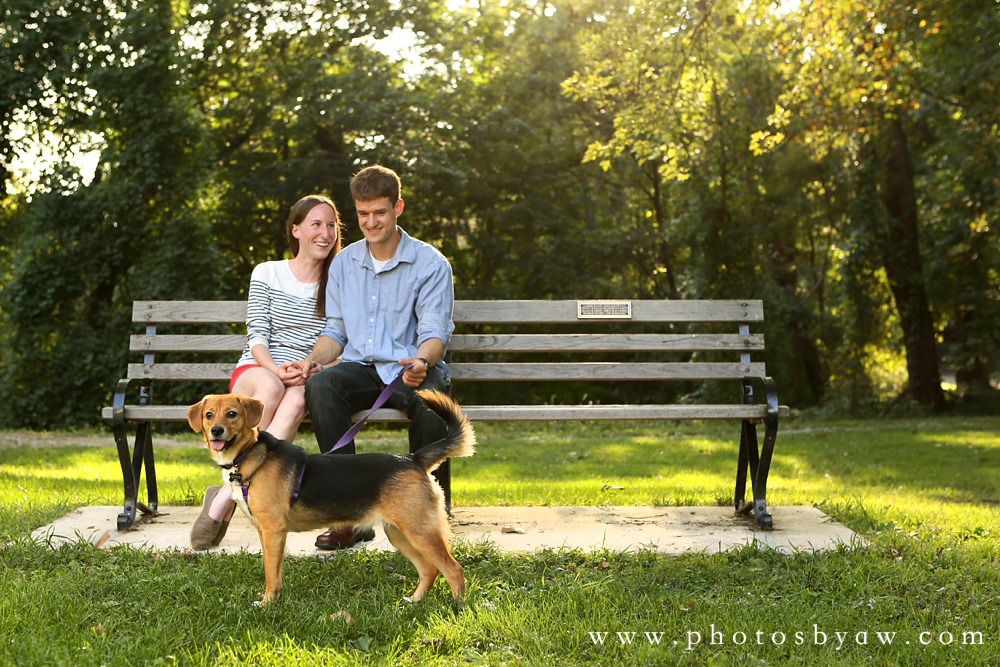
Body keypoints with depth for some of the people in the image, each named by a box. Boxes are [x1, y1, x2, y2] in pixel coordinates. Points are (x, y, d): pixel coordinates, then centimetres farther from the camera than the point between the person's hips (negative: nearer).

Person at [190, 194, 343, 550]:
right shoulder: (267, 274, 10)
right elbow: (256, 336, 2)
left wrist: (309, 370, -15)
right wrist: (275, 369, -19)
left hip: (307, 379, 0)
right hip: (255, 370, 0)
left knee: (296, 401, -37)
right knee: (271, 389, -38)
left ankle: (225, 496, -39)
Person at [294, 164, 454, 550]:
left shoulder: (430, 263, 0)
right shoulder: (344, 264, 14)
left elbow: (434, 331, -8)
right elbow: (335, 331, 17)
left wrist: (421, 363, -31)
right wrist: (315, 358, -6)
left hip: (411, 369, -3)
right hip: (361, 369, 3)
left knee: (430, 397, -39)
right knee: (321, 385, -31)